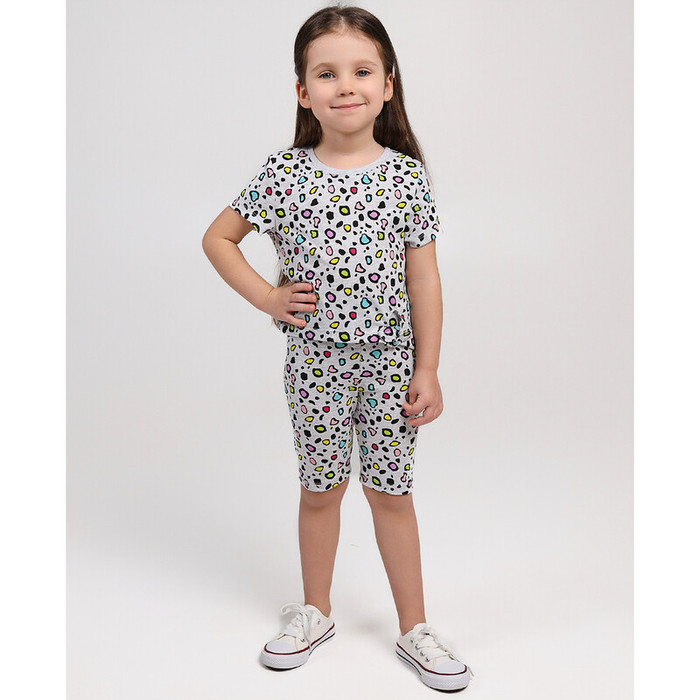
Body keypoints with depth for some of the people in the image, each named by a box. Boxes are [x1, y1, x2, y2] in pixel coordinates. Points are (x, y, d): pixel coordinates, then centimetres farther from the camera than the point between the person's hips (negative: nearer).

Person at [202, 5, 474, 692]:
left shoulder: (405, 174, -5)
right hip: (315, 360, 1)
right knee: (321, 488, 14)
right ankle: (315, 612, 34)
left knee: (392, 491, 9)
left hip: (389, 360, 0)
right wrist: (265, 298, -5)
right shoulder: (284, 172, -5)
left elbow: (424, 281, -3)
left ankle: (414, 628, 25)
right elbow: (217, 237, 6)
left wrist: (427, 370, -5)